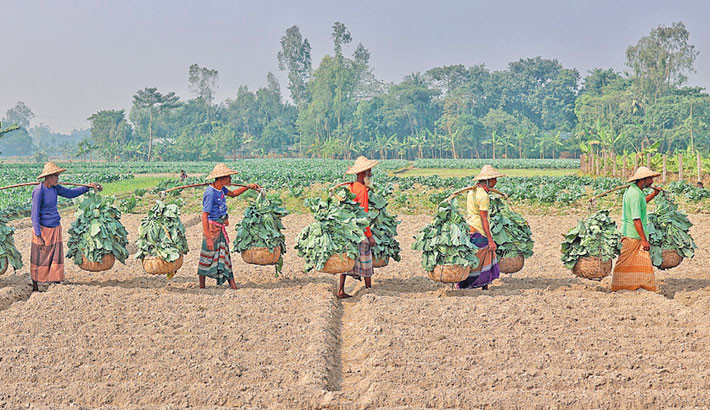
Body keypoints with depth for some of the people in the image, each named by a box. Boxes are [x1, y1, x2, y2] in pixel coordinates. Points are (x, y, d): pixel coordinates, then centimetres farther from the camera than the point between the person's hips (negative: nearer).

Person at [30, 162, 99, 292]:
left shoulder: (54, 187, 3)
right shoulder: (39, 191, -18)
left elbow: (70, 193, 20)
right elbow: (35, 214, -17)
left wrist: (88, 187, 14)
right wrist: (38, 235, -21)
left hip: (56, 228, 7)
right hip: (43, 229, -7)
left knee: (57, 258, 5)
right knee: (39, 259, 4)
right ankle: (35, 287, 17)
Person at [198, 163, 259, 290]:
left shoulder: (221, 188, 5)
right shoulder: (211, 193, -22)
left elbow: (232, 194, 28)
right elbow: (204, 216, -24)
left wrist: (248, 187, 16)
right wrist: (208, 238, -27)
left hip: (221, 227, 9)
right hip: (212, 228, -9)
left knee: (224, 254, 8)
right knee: (207, 257, 2)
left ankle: (231, 283, 9)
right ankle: (202, 287, 12)